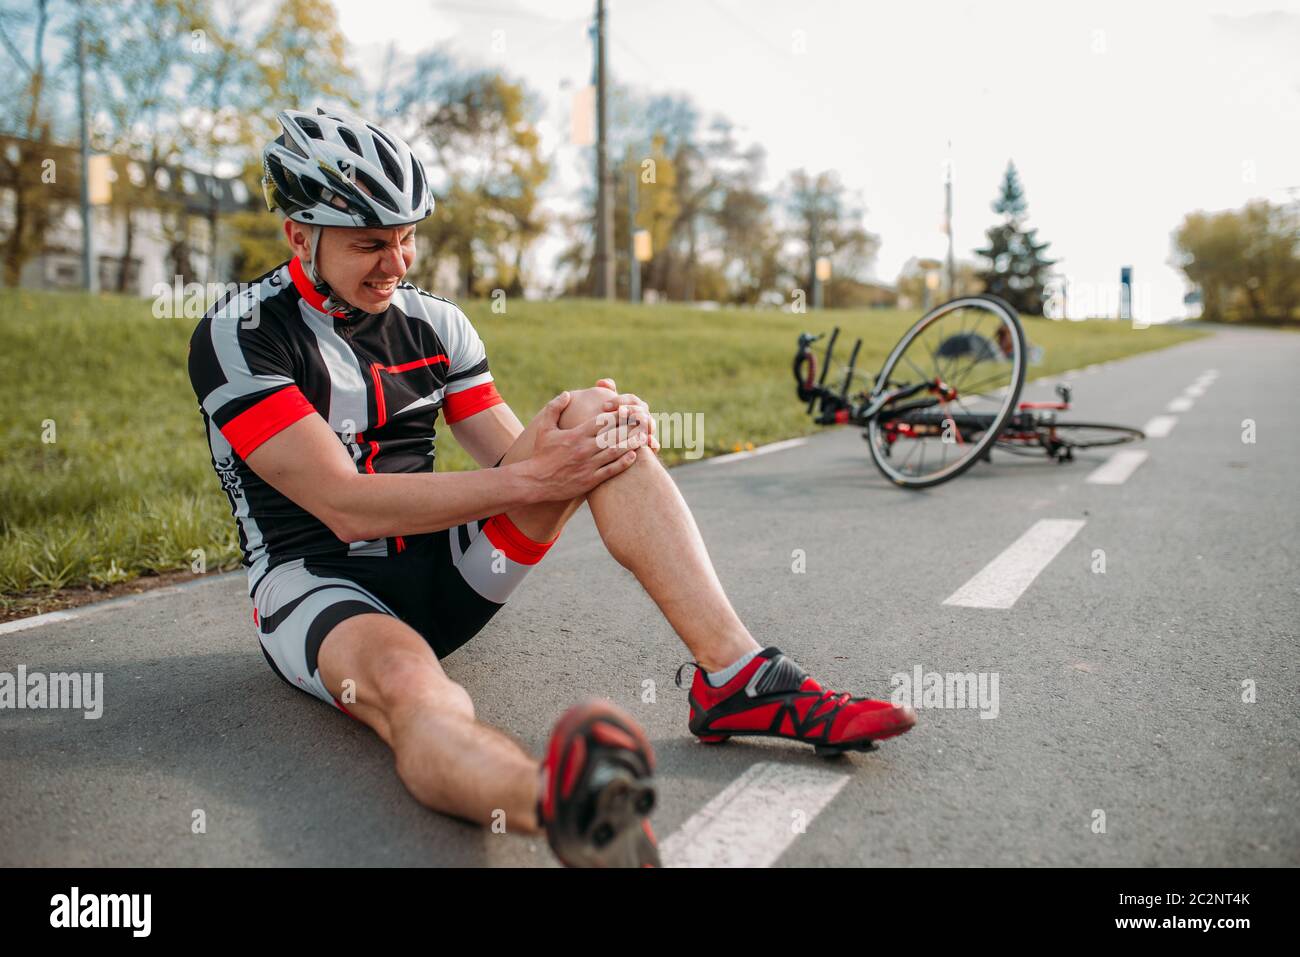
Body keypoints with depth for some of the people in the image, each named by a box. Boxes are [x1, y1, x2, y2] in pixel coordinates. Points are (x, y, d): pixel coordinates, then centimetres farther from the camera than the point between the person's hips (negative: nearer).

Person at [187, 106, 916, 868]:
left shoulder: (433, 323, 7)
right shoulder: (240, 336, -10)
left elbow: (516, 455, 4)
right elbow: (348, 508, -21)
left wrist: (614, 431, -18)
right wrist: (528, 479, -28)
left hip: (438, 573, 5)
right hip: (315, 579, -4)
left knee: (593, 414, -16)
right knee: (406, 683, -43)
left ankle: (735, 677, -29)